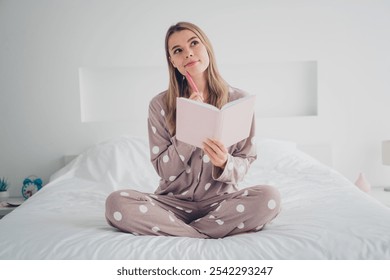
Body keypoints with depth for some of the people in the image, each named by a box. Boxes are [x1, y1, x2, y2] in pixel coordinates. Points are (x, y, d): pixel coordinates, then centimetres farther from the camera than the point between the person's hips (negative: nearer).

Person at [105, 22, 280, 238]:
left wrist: (225, 163, -23)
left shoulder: (237, 99, -3)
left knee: (269, 198, -30)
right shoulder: (160, 105, -3)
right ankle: (209, 238, -16)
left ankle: (174, 231, -15)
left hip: (220, 200, 1)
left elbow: (246, 162, 0)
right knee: (117, 203, -27)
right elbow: (164, 170, -5)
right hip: (175, 202, 0)